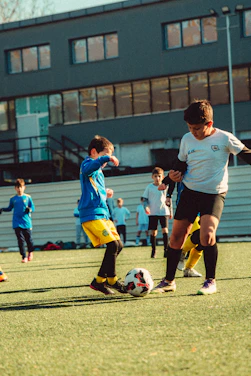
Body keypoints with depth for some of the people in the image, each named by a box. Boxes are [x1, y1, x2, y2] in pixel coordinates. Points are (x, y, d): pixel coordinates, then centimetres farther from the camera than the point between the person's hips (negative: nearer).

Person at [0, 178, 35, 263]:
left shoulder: (28, 197, 1)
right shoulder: (13, 199, 7)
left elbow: (33, 208, 3)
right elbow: (10, 208, 19)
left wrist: (29, 209, -18)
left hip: (27, 222, -1)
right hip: (17, 223, 1)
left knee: (29, 239, 4)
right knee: (20, 240, -5)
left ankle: (30, 252, 33)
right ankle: (24, 257, -1)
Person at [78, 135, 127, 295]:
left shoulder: (99, 171, 24)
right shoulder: (87, 164, -6)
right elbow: (88, 168, -34)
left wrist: (105, 194, 22)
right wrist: (106, 158, -42)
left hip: (102, 214, 10)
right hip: (91, 214, -10)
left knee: (118, 245, 7)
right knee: (112, 244, -17)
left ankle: (100, 280, 11)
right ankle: (112, 281, -5)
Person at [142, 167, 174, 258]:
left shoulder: (165, 186, 3)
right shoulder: (149, 187, 3)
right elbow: (145, 198, 6)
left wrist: (170, 211, 9)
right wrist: (146, 206, -13)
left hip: (164, 212, -1)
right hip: (152, 213, 1)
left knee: (165, 230, -11)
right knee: (153, 232, 3)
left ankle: (166, 250, -8)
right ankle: (153, 250, 12)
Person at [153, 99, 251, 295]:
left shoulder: (224, 138, -10)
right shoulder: (187, 139, 1)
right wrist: (175, 174, -7)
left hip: (214, 194, -4)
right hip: (190, 191, 4)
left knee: (207, 233, -23)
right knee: (177, 236, 3)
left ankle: (210, 281, -8)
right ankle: (169, 281, 19)